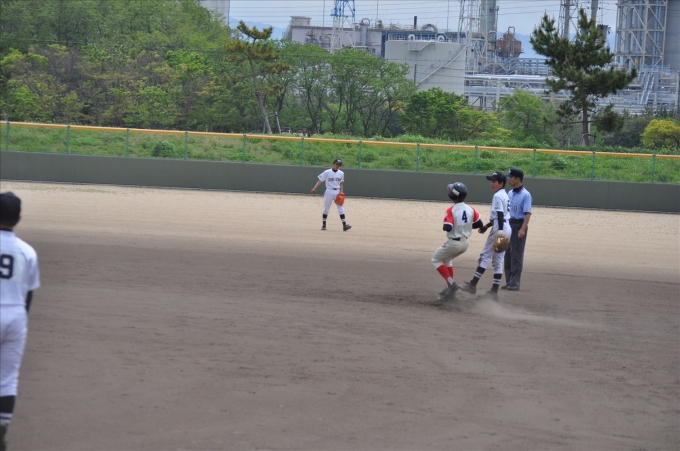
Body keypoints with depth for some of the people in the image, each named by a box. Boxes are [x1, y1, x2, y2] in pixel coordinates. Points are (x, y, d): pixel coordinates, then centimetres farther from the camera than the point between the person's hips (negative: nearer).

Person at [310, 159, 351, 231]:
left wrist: (341, 192, 3)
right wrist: (314, 188, -17)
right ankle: (324, 225, 16)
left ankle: (344, 225, -15)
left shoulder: (341, 173, 8)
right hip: (329, 191, -3)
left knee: (341, 208, -8)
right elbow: (320, 180, -6)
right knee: (326, 208, 4)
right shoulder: (327, 172, -3)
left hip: (337, 192, 3)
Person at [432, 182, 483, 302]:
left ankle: (451, 283, 0)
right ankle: (450, 288, 25)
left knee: (436, 259, 15)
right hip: (465, 243, 7)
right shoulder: (470, 209, -2)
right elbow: (479, 224, 4)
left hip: (453, 242, -7)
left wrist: (444, 226, -4)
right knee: (447, 259, 30)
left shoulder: (451, 210, -20)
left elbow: (447, 228, -27)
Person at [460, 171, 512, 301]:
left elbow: (500, 215, -19)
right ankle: (494, 291, 8)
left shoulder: (498, 196, -11)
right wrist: (488, 225, 27)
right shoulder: (504, 195, 18)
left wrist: (500, 233, -25)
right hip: (507, 229, 10)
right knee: (498, 261, 8)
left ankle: (473, 285, -3)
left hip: (499, 229, -10)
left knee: (485, 256, -5)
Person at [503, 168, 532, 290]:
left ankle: (515, 283, -3)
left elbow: (528, 213, -18)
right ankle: (509, 281, 17)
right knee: (508, 254, 10)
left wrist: (523, 229, -27)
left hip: (519, 226, -8)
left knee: (516, 255, -6)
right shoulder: (510, 194, 13)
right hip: (508, 225, 8)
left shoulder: (525, 195, -11)